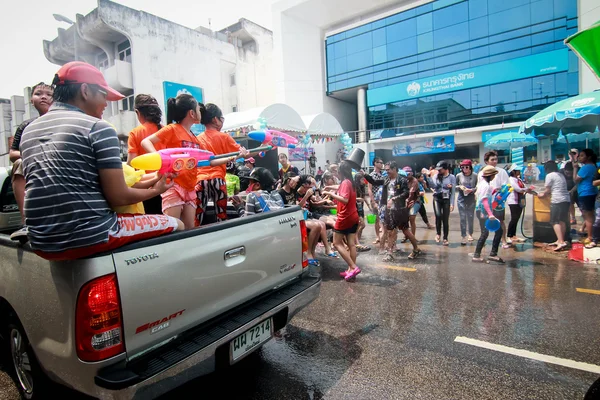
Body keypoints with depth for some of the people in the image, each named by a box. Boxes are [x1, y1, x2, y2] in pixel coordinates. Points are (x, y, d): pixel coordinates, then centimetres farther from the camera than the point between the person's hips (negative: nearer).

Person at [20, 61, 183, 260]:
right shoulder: (98, 128, -9)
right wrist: (156, 190, 6)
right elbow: (118, 197, -13)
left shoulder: (28, 131, 13)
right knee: (176, 225, 7)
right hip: (92, 238, -8)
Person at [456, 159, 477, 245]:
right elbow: (455, 186, 9)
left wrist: (472, 190, -17)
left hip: (471, 199, 0)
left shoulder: (474, 176, -5)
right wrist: (460, 187, -12)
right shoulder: (459, 175, -2)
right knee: (463, 218, -1)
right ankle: (463, 236, 4)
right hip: (461, 199, 0)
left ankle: (470, 234, 30)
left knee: (471, 217, 11)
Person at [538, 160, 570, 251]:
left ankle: (561, 242, -15)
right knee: (562, 221, 12)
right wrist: (547, 193, 29)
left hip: (557, 200, -8)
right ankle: (560, 240, 18)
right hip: (566, 200, 8)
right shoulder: (561, 175, 18)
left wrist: (542, 195, 16)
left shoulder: (550, 175, -5)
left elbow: (547, 190, -3)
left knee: (555, 221, -7)